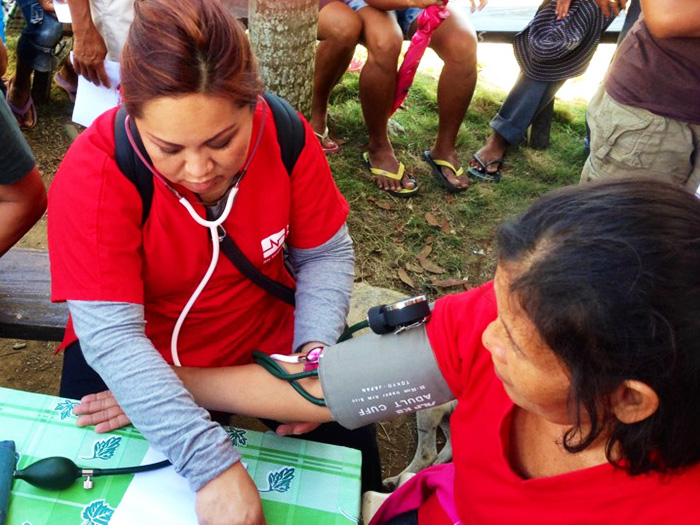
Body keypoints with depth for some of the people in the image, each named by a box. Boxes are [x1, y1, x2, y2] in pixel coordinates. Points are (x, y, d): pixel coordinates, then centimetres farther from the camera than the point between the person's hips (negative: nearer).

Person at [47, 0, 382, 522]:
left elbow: (326, 254, -8)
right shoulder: (92, 174, -27)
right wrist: (213, 464, -39)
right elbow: (111, 337, -31)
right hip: (131, 363, -1)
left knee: (352, 454, -2)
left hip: (265, 339, 2)